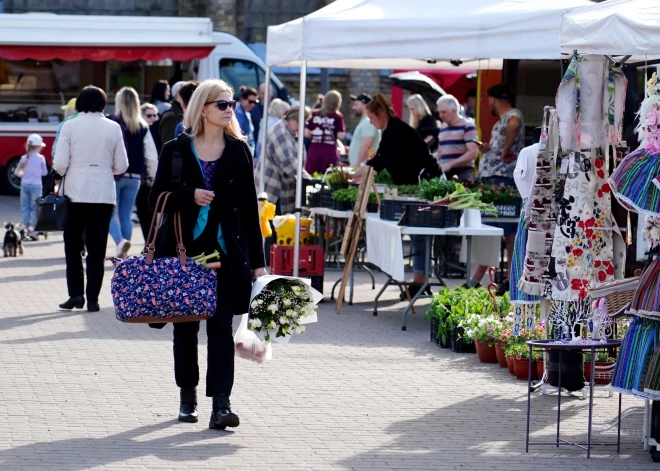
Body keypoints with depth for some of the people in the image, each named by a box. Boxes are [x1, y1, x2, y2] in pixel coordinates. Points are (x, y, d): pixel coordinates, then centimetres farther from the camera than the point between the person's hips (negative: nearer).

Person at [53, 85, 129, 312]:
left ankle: (76, 294, 3)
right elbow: (121, 166, 2)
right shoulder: (113, 128, -1)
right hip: (104, 194, 1)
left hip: (75, 193, -1)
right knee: (97, 248, 7)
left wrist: (60, 175, 13)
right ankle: (92, 298, 5)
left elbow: (60, 163, -8)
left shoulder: (70, 126, -5)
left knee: (73, 245, 12)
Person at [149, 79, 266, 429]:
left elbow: (249, 206, 5)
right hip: (184, 248, 1)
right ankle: (188, 396, 25)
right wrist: (190, 195, -16)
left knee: (221, 325, -9)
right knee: (185, 324, 10)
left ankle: (221, 403, -15)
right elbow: (157, 198, 4)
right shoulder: (176, 150, 3)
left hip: (226, 250, -1)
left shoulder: (238, 151, 5)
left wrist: (257, 260, 2)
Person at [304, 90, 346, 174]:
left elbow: (306, 134, 3)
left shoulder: (314, 114, 4)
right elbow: (341, 136, -8)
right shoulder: (338, 116, -3)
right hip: (330, 152, -2)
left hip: (314, 151, 2)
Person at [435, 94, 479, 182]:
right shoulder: (442, 128, 16)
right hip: (444, 174, 6)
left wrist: (450, 164, -19)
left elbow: (473, 153, -13)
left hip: (463, 174, -6)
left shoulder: (467, 126, -5)